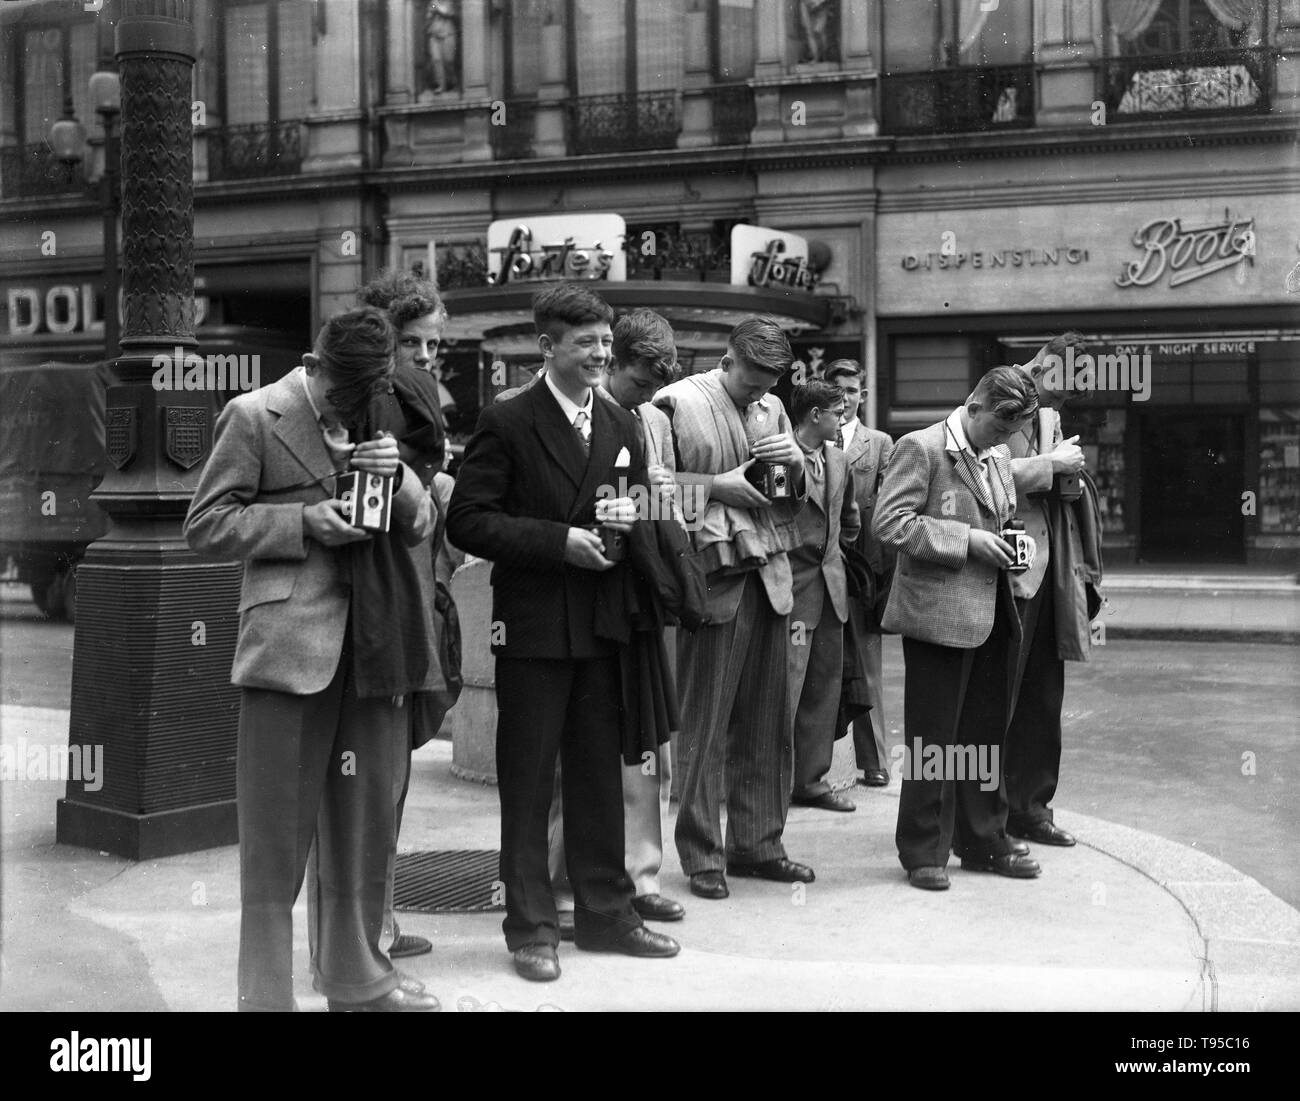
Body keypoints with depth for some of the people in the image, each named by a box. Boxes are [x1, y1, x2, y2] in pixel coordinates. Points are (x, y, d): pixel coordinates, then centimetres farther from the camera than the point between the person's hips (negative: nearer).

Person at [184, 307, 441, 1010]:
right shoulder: (255, 416, -1)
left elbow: (419, 529, 15)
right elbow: (205, 526, -3)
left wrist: (399, 479, -6)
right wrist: (303, 521, -14)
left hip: (373, 645, 5)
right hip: (291, 643, -5)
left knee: (364, 824, 13)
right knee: (275, 831, -1)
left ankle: (357, 978, 27)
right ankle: (265, 995, 9)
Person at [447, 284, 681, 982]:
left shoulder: (623, 427, 12)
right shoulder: (507, 424, -6)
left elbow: (641, 510, 20)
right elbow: (467, 523, -12)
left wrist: (629, 520, -4)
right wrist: (559, 540, -18)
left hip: (602, 623, 5)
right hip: (533, 627, -5)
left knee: (600, 773, 12)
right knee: (527, 780, 4)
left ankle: (606, 912, 24)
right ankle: (530, 926, 15)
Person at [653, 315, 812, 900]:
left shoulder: (772, 408, 16)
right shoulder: (678, 402, -4)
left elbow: (798, 499, 20)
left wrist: (796, 463, -1)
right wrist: (718, 485, -14)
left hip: (770, 574, 6)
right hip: (714, 579, -6)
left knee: (766, 721, 10)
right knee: (703, 724, -2)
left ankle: (758, 844, 22)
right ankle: (702, 857, 8)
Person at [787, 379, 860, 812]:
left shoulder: (839, 460, 13)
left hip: (831, 586, 8)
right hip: (792, 587, -8)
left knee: (824, 687, 11)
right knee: (785, 687, -7)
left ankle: (810, 779, 20)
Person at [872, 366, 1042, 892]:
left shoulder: (997, 457, 16)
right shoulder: (920, 448, -9)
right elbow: (889, 523, -17)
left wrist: (1004, 543, 5)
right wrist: (967, 540, -19)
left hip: (993, 614, 8)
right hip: (939, 615, -8)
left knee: (987, 733, 15)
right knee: (933, 739, 0)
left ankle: (985, 841, 27)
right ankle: (924, 853, 11)